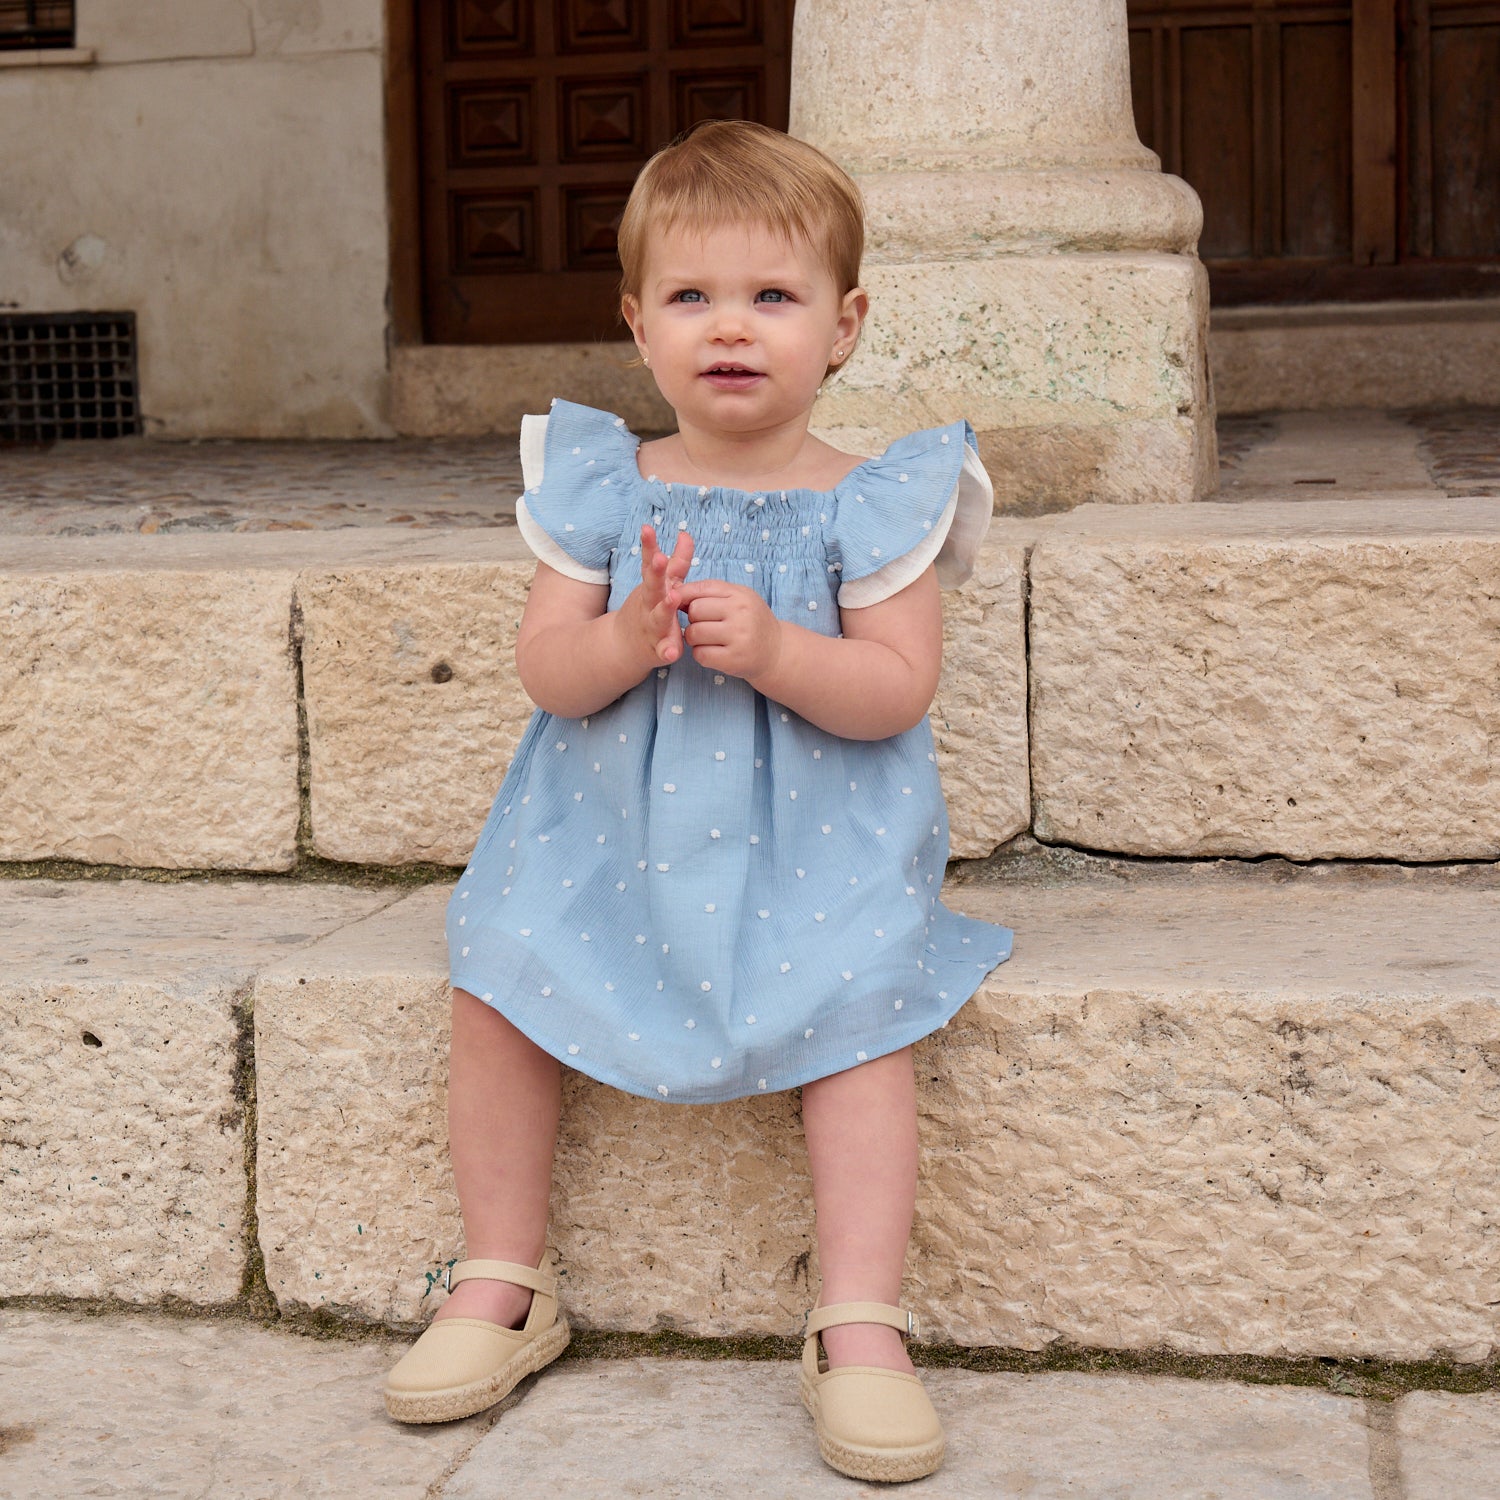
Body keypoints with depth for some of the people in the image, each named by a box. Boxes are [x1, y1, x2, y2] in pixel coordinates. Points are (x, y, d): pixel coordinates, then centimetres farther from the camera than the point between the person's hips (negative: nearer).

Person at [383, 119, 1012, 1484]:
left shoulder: (866, 503, -4)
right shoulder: (602, 488, 2)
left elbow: (896, 690, -11)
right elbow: (545, 669, -2)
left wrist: (771, 649, -27)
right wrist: (625, 640, -23)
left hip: (810, 840, -2)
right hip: (615, 832, 3)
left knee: (856, 1008, -24)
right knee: (495, 979, -11)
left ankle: (861, 1329, -15)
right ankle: (503, 1289, 6)